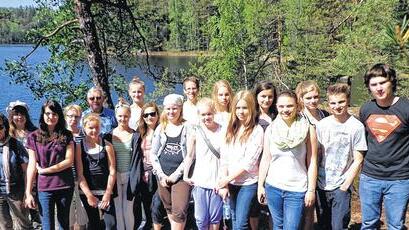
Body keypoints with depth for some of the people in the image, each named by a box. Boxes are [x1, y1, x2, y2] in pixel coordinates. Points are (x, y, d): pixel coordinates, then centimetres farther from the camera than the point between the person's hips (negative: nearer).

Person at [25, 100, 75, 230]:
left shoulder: (66, 135, 4)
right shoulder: (34, 137, 2)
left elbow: (69, 161, -4)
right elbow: (32, 166, -1)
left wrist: (44, 170, -9)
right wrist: (28, 193, -5)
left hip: (65, 186, 1)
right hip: (44, 188, -1)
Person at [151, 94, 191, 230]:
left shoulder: (187, 128, -3)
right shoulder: (160, 128, 8)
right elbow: (153, 154, 8)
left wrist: (175, 175, -11)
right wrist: (161, 175, -4)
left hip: (181, 176, -4)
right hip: (163, 176, 4)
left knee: (179, 211, -9)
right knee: (169, 209, 13)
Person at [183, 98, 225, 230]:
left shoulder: (222, 131, -4)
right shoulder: (195, 133, -3)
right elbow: (190, 156, 7)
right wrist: (185, 176, 10)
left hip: (217, 182, 0)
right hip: (200, 182, 0)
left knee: (215, 219, 7)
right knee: (201, 219, 4)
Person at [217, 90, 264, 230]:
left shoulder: (257, 131, -10)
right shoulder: (230, 129, 5)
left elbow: (249, 162, -15)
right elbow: (223, 157, 1)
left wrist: (227, 179, -13)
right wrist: (224, 182, -8)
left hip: (248, 183, -5)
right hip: (230, 183, 5)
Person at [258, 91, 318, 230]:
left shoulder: (307, 129, -6)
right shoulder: (271, 129, 2)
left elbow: (312, 162, -4)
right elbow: (265, 159, 7)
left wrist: (311, 190, -5)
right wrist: (260, 185, 6)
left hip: (297, 189, -3)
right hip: (273, 188, 3)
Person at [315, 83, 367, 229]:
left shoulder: (357, 127, -9)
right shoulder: (322, 125, 0)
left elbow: (357, 161, -7)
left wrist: (344, 186, -9)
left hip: (341, 186, -3)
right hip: (321, 185, 3)